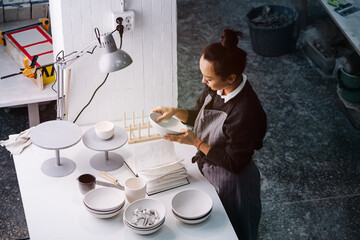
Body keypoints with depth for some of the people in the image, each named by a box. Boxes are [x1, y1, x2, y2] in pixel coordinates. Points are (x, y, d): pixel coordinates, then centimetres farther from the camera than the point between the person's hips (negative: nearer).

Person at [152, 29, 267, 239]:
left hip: (230, 182, -7)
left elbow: (234, 163, -27)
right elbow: (199, 116, 7)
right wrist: (175, 111, -11)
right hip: (208, 169, 7)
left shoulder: (245, 113, -37)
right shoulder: (216, 87, -13)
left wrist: (196, 142, -26)